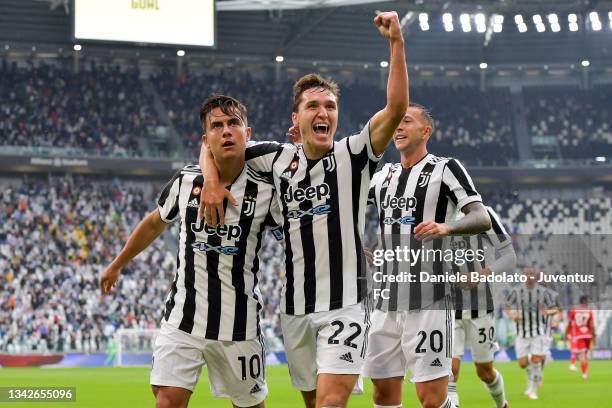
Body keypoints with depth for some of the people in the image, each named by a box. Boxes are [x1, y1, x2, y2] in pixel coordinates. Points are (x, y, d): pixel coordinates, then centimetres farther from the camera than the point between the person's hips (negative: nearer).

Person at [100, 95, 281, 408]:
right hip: (183, 316, 1)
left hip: (239, 322, -1)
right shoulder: (186, 181, 0)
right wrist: (117, 265, 29)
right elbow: (155, 223, 19)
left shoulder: (266, 191, -8)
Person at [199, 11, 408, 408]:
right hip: (295, 307, 4)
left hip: (344, 304, -4)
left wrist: (396, 42, -25)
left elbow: (397, 108, -17)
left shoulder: (353, 155, -3)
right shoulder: (279, 158, 6)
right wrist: (212, 181, -2)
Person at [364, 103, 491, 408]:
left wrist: (446, 227, -29)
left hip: (428, 301, -6)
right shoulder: (382, 176, 18)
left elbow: (483, 219, -8)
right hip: (386, 302, 6)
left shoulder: (445, 168, 0)